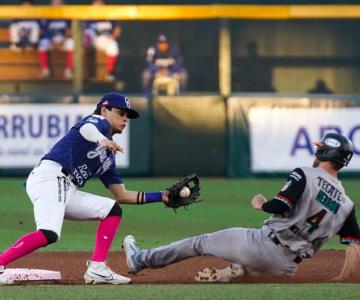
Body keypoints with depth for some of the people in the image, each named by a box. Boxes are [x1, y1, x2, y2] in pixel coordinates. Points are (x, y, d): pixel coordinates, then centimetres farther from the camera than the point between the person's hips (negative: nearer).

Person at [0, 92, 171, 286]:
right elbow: (86, 128, -20)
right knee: (49, 234, -30)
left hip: (68, 192, 10)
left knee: (112, 210, 12)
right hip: (49, 177, -10)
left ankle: (97, 269, 0)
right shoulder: (98, 121, 8)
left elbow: (122, 196, 29)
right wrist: (101, 140, -44)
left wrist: (160, 196, 25)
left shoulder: (108, 156, 29)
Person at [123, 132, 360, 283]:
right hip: (286, 268, 5)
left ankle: (141, 260, 24)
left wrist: (261, 204, 1)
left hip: (264, 245, -4)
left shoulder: (304, 175, -8)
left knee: (201, 243, 13)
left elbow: (280, 206, -20)